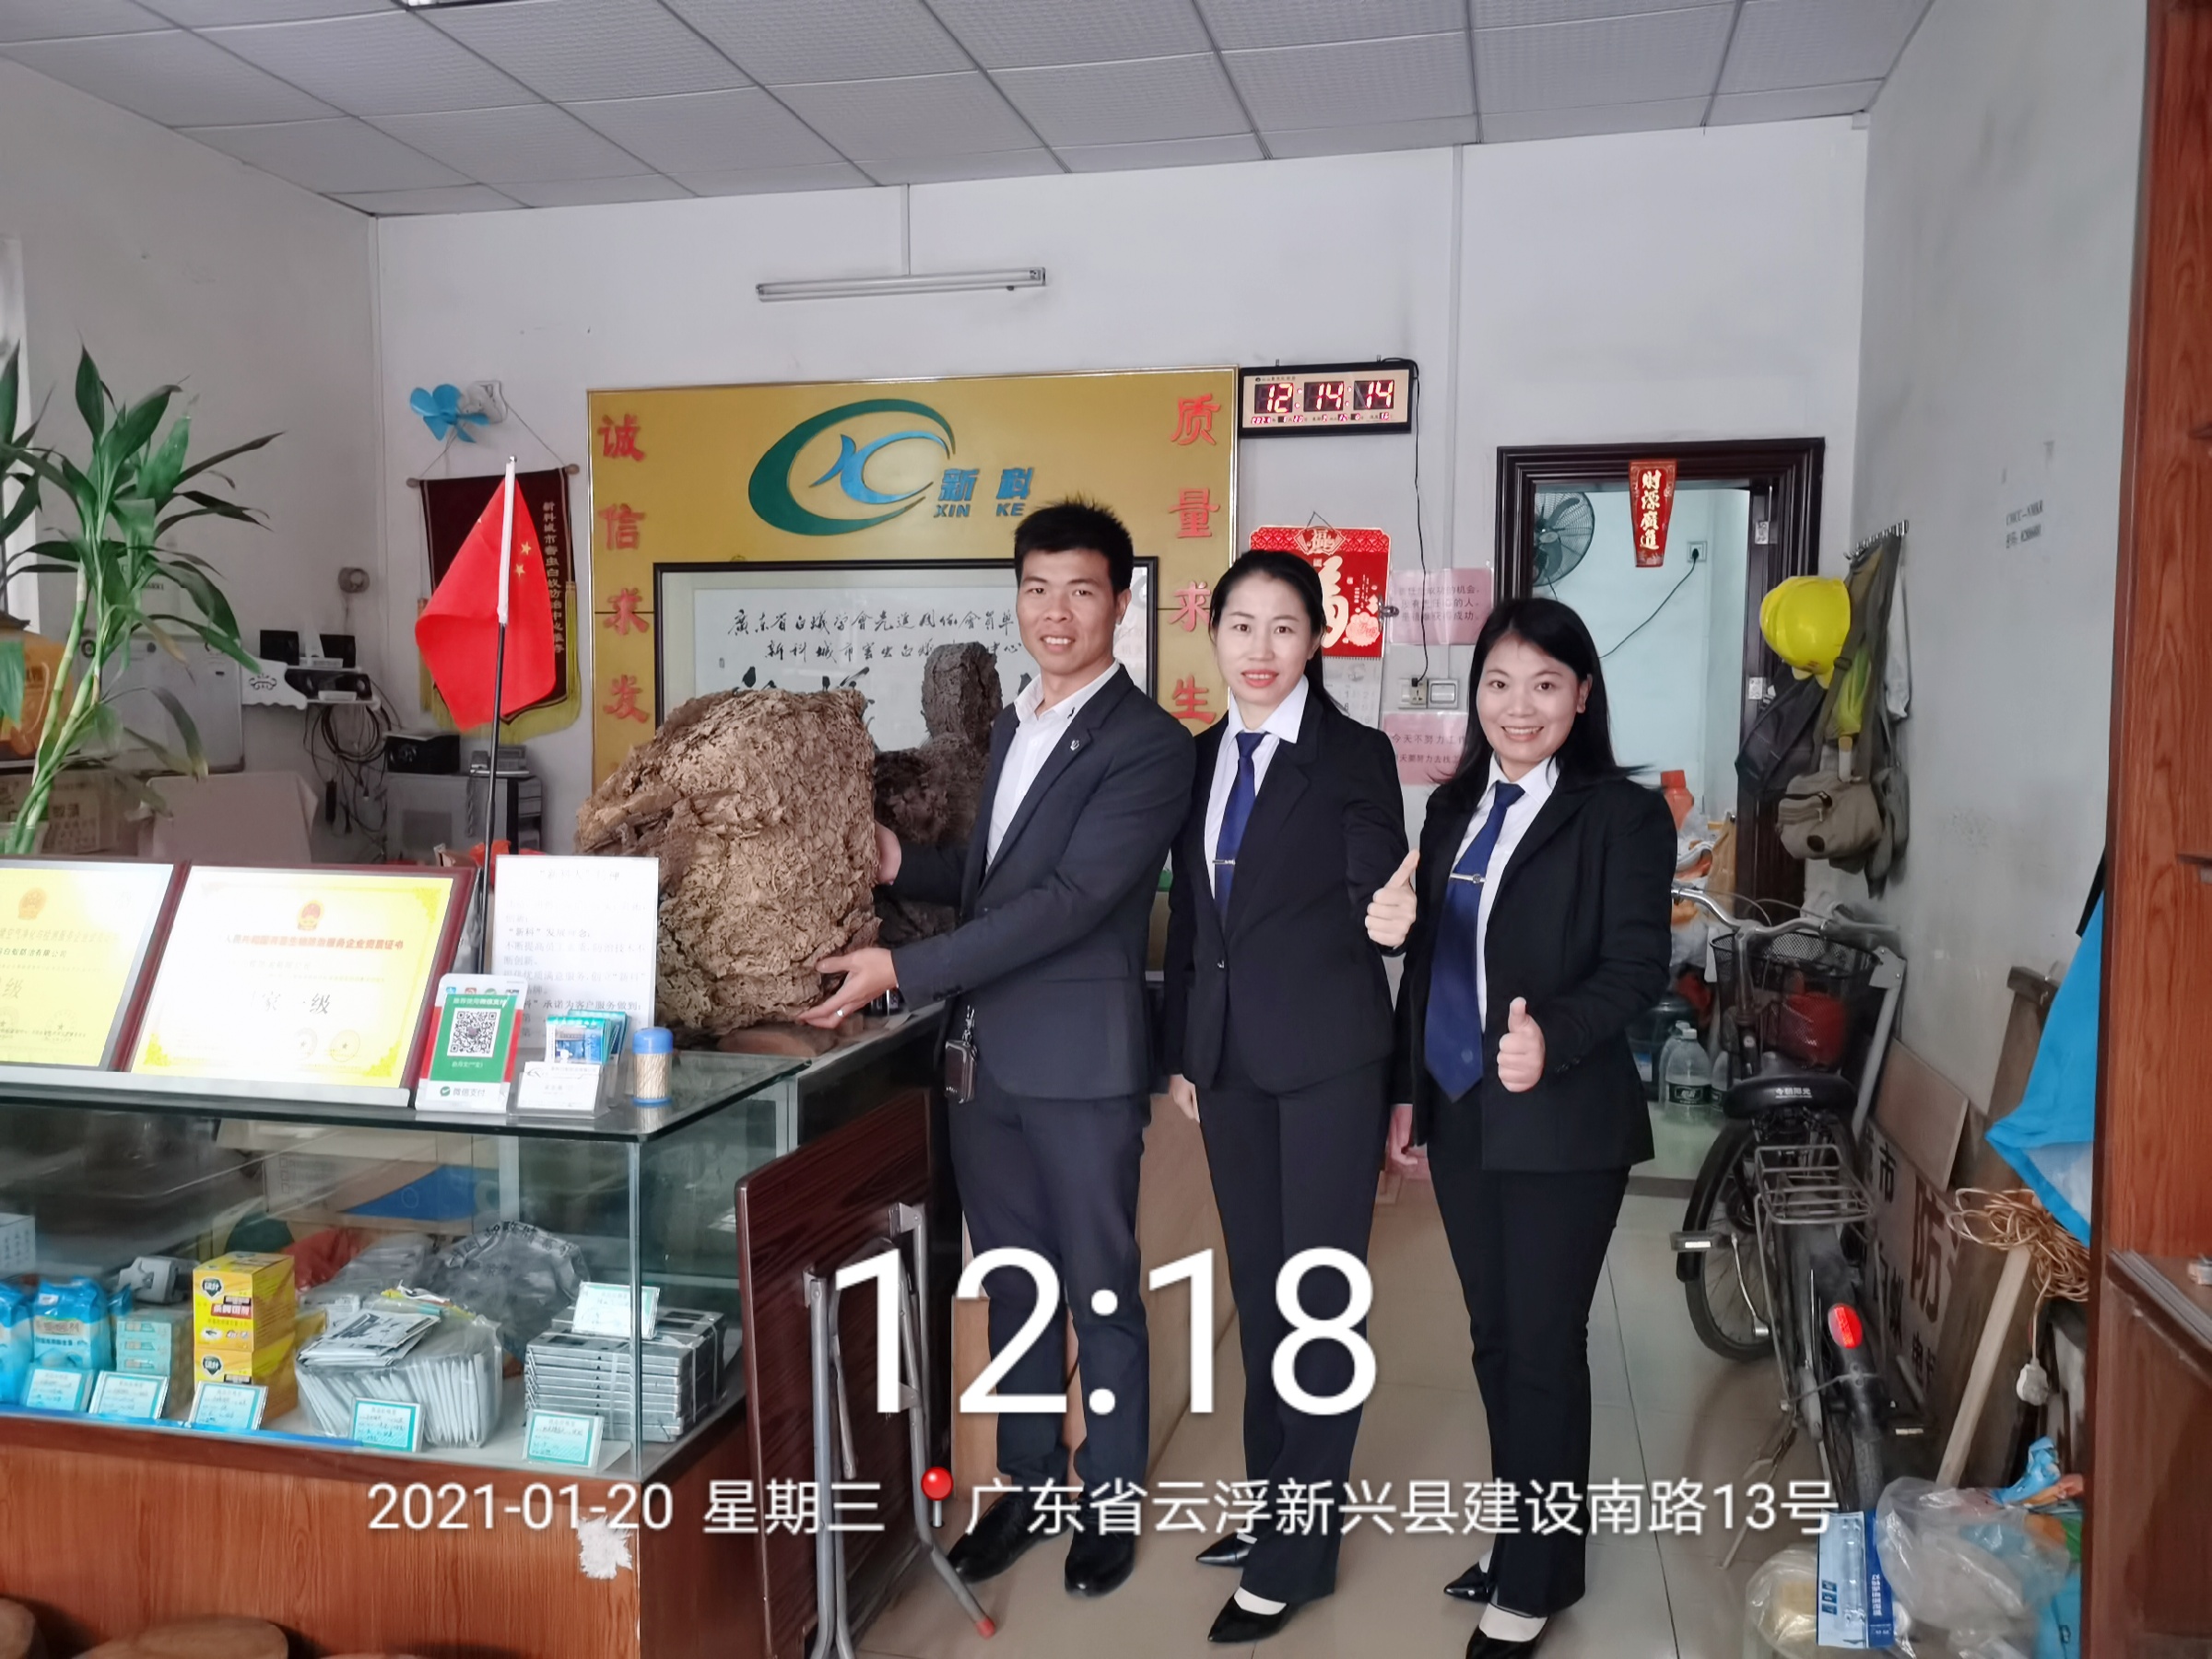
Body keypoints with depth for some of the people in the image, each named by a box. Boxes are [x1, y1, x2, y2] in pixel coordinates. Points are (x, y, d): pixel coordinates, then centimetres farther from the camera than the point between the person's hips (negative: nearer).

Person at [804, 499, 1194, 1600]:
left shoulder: (1148, 742, -13)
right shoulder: (1012, 727, 13)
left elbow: (1069, 899, -21)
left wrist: (900, 969, -22)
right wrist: (902, 865, -1)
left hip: (1081, 1061, -7)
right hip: (985, 1055, 7)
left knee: (1099, 1290, 8)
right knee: (1012, 1285, 16)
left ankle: (1108, 1501, 26)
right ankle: (1030, 1484, 32)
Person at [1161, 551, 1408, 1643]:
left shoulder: (1354, 755, -8)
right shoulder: (1201, 757, 9)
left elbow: (1373, 913, -10)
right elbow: (1188, 914, 12)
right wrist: (1180, 1051, 11)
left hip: (1327, 1058, -6)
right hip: (1229, 1059, 6)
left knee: (1318, 1296, 3)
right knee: (1257, 1290, 16)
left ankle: (1295, 1552, 14)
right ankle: (1274, 1502, 32)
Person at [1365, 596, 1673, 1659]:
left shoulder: (1624, 816, -8)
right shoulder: (1453, 809, 10)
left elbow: (1637, 967, -14)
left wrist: (1554, 1038, -31)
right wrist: (1406, 1091, 14)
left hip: (1562, 1124, -5)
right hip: (1460, 1116, 6)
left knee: (1543, 1349, 4)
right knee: (1494, 1341, 15)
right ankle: (1524, 1538, 33)